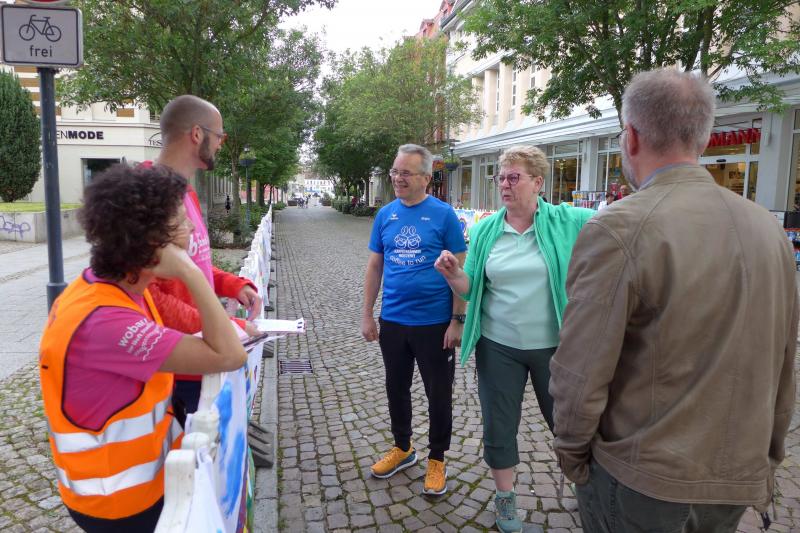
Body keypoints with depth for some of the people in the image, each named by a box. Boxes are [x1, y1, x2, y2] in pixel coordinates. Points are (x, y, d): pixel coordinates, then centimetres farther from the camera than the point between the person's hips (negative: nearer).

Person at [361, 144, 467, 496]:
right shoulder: (385, 215, 4)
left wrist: (458, 320, -12)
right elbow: (374, 267, 8)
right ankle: (402, 448, 40)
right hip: (392, 321, 4)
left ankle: (437, 460, 29)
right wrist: (367, 315, 5)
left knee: (439, 395, 9)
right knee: (396, 388, 18)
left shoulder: (443, 214, -8)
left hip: (434, 323, -4)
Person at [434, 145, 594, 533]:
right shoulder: (484, 230, -1)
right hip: (498, 347, 2)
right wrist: (453, 274, -19)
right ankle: (505, 499, 37)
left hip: (555, 345, -1)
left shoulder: (566, 221, -8)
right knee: (498, 425, 13)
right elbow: (470, 288, 2)